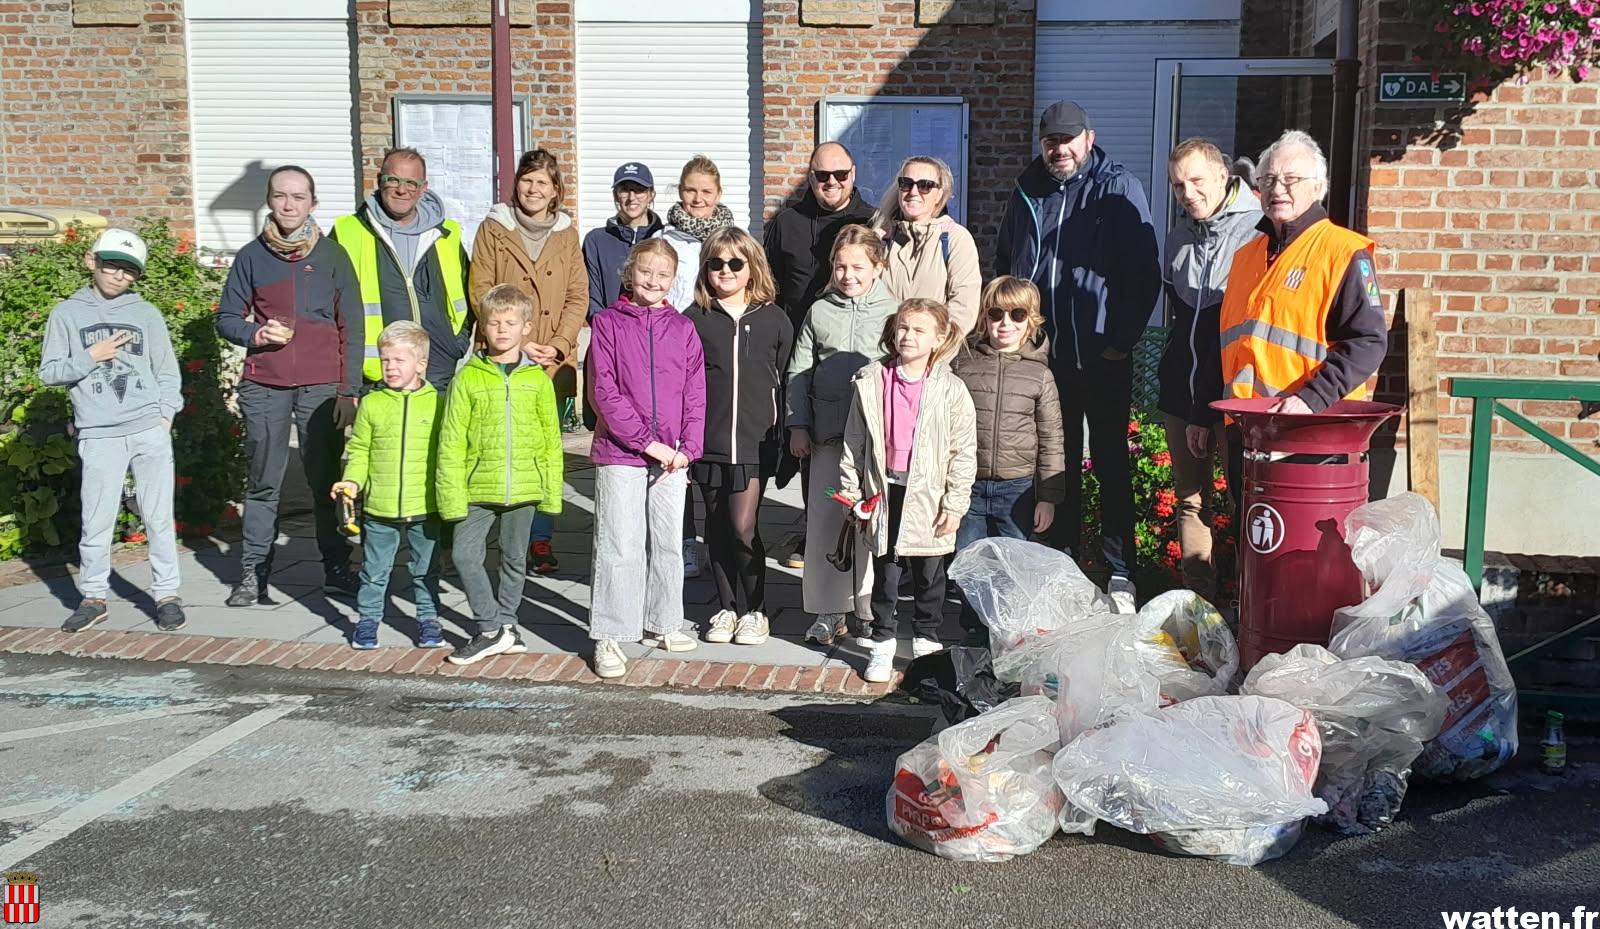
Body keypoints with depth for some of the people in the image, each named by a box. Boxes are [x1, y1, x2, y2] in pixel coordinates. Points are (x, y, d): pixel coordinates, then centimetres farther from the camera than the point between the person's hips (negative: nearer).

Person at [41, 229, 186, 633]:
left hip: (150, 431, 1)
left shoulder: (147, 314, 10)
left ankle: (166, 595, 12)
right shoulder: (66, 314, 7)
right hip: (99, 436, -1)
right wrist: (90, 357, -7)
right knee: (96, 522, 0)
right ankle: (93, 597, 15)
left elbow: (167, 371, 10)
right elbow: (49, 371, 7)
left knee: (159, 517, 2)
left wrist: (166, 414, -2)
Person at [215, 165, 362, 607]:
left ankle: (336, 568, 12)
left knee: (327, 481, 1)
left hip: (322, 388, -1)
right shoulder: (252, 256, 7)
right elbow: (227, 317, 12)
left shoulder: (332, 256, 5)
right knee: (263, 484, 3)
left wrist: (349, 391, -2)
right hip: (263, 388, 1)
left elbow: (351, 328, 4)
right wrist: (257, 333, -10)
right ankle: (253, 572, 11)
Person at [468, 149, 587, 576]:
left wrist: (558, 345, -7)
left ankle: (541, 539, 10)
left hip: (553, 363, 2)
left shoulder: (567, 235, 11)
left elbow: (578, 297, 7)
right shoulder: (493, 229, 5)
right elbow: (480, 292, -1)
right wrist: (516, 343, -10)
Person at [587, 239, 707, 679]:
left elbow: (696, 394, 6)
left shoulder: (683, 328, 7)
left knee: (668, 542, 14)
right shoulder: (607, 323, -2)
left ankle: (662, 623, 28)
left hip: (673, 456, 4)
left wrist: (687, 448, -6)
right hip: (620, 453, -3)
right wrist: (647, 442, -14)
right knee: (620, 547, -3)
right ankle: (610, 637, 6)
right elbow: (605, 391, -9)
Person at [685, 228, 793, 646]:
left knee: (742, 526, -9)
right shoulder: (695, 320, 3)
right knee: (717, 526, 9)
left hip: (755, 442, -2)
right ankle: (727, 607, 24)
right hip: (710, 442, 2)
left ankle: (754, 610, 9)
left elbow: (786, 382, 7)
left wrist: (786, 435, 5)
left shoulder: (774, 319, 3)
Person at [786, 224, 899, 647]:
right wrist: (798, 426, 6)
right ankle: (829, 610, 13)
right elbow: (799, 372, 12)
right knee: (824, 519, 2)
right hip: (828, 434, 2)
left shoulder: (893, 312, 3)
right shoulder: (820, 311, 9)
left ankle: (871, 609, 14)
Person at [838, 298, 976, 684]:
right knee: (885, 573, 9)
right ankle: (882, 643, 21)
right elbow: (854, 441, 6)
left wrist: (955, 504, -5)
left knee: (929, 574, 11)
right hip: (884, 491, 1)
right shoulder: (870, 382, 0)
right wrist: (851, 492, 5)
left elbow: (964, 450, -3)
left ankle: (927, 642, 27)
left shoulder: (951, 389, -5)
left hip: (929, 497, -1)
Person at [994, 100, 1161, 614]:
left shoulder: (1119, 188, -4)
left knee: (1111, 465, 2)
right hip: (1042, 355, 4)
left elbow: (1146, 273, -7)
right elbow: (1003, 265, 21)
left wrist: (1122, 339, -11)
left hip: (1103, 358, -4)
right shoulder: (1026, 192, 11)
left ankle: (1119, 574, 9)